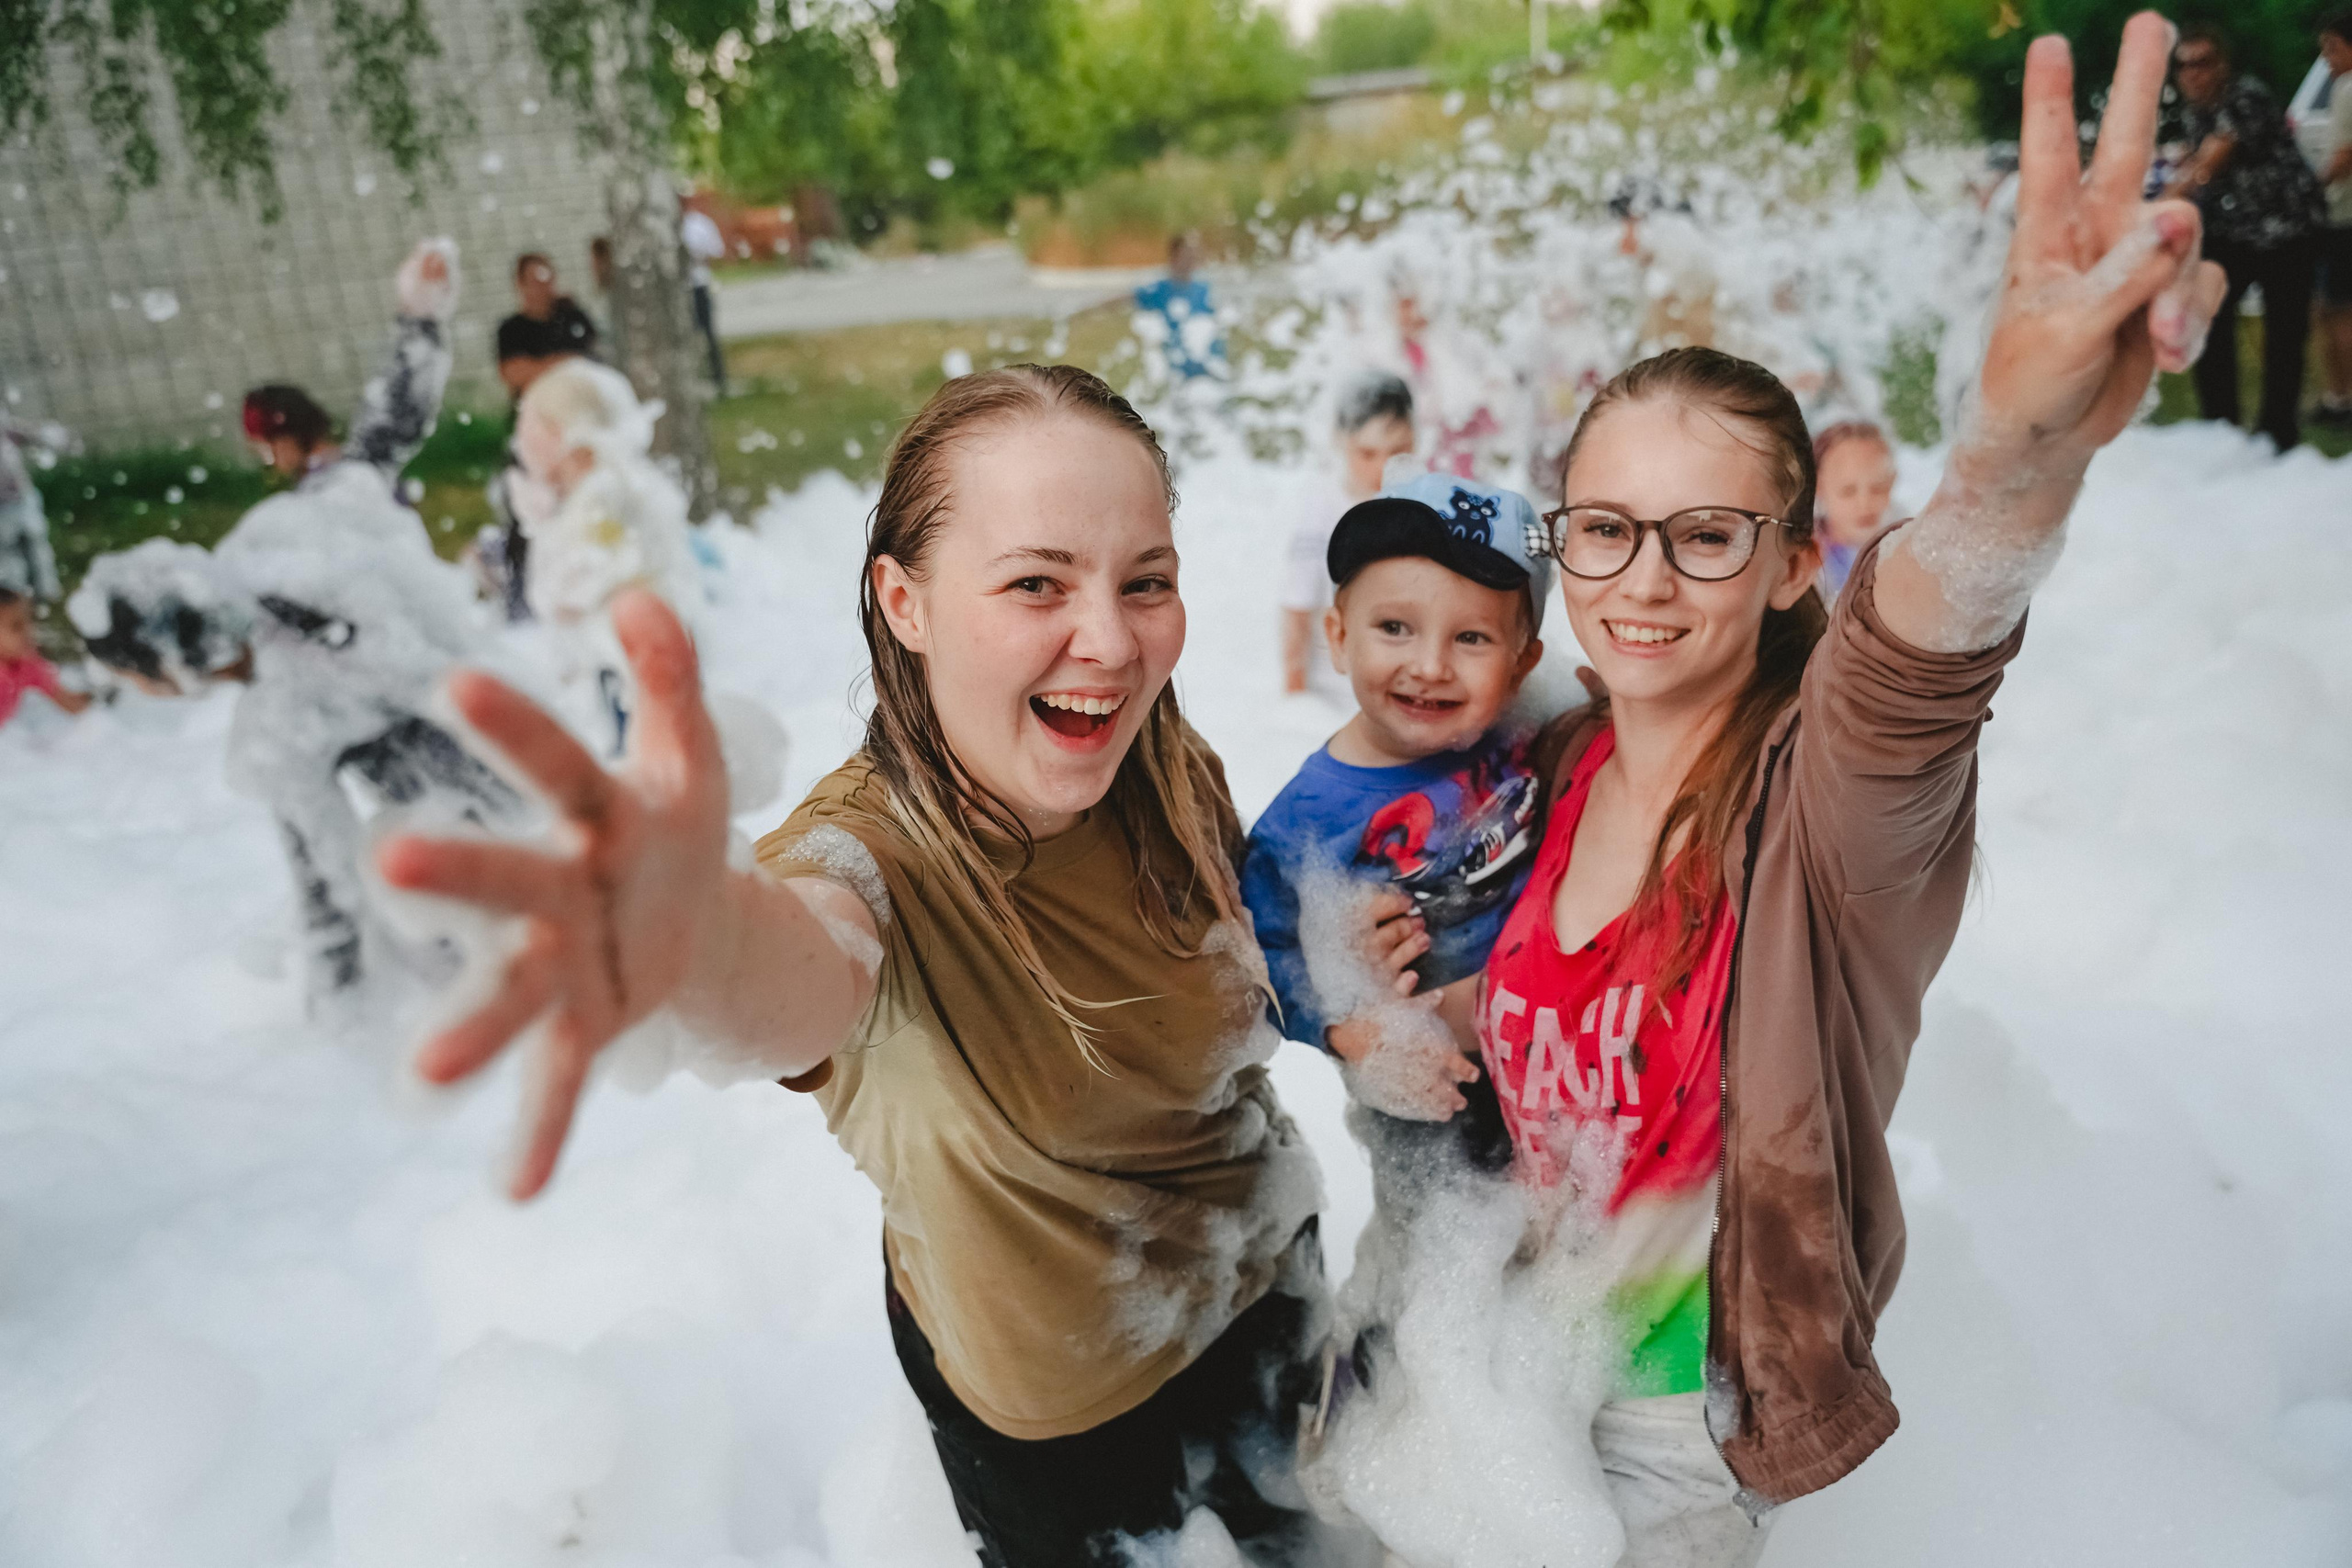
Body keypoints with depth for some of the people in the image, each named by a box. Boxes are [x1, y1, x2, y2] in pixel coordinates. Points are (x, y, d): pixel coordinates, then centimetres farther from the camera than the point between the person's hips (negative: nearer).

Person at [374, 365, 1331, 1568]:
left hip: (1266, 1279, 5)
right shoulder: (883, 850, -34)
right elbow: (805, 961, -60)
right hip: (1059, 1399, -5)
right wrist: (704, 935, -80)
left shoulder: (1174, 776, -16)